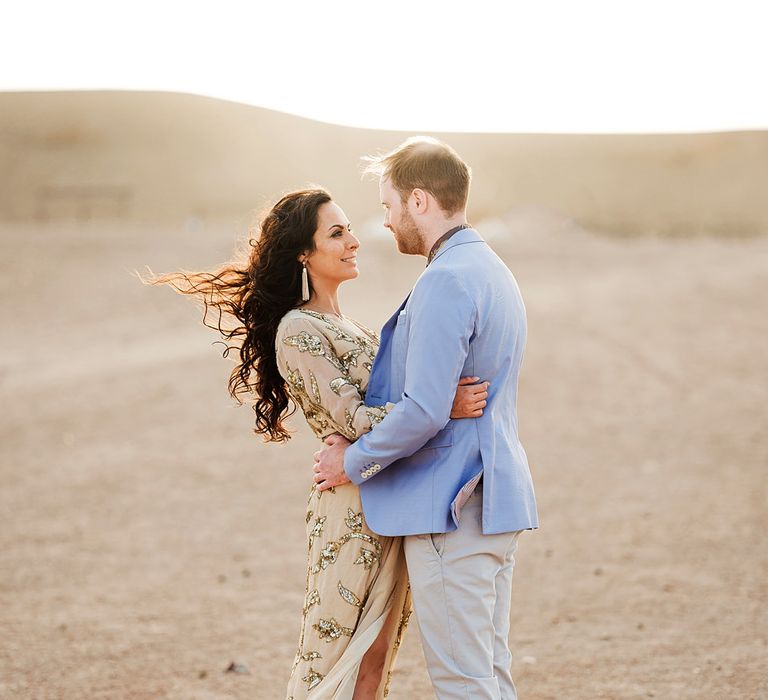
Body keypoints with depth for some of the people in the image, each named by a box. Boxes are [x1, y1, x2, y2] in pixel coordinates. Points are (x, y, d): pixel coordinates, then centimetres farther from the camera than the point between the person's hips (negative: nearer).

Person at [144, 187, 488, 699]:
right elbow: (352, 419, -18)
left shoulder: (346, 324, 17)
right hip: (354, 502, -8)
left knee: (378, 652, 9)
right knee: (338, 650, -3)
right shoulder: (298, 330, -11)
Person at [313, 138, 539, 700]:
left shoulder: (446, 282, -17)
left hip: (450, 507, -10)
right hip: (497, 499, 10)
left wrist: (354, 462, -7)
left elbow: (425, 411, -23)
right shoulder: (494, 271, 14)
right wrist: (361, 444, 13)